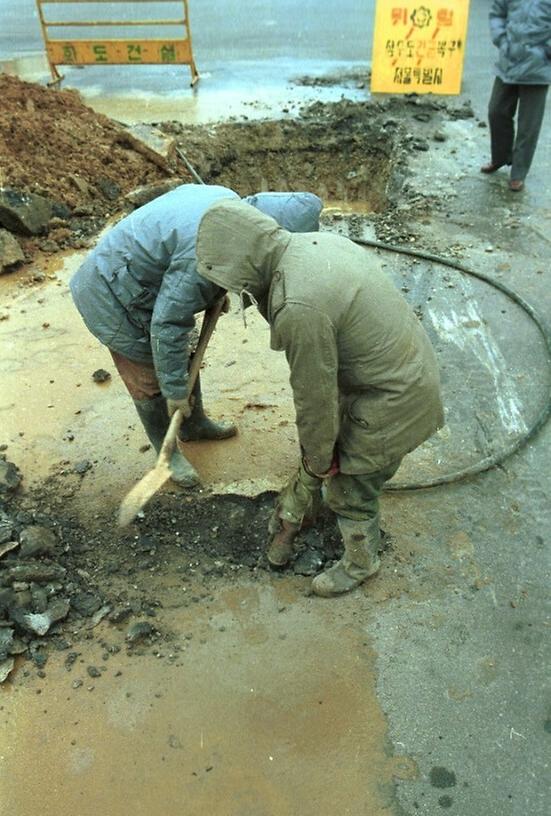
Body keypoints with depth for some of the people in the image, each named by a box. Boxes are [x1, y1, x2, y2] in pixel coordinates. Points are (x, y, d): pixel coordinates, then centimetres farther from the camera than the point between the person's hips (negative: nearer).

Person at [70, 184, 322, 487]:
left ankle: (195, 425, 41)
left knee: (185, 356, 20)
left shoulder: (229, 200, -7)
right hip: (115, 298, -9)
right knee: (151, 382, 6)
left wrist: (217, 292, 8)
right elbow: (167, 325, -30)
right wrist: (175, 389, -19)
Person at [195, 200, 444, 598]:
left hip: (394, 402, -9)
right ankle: (293, 514, 50)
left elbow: (315, 396, -20)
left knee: (349, 488, 14)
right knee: (315, 452, 24)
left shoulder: (299, 308, -32)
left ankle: (361, 563, 42)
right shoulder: (318, 240, -3)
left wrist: (320, 460, -3)